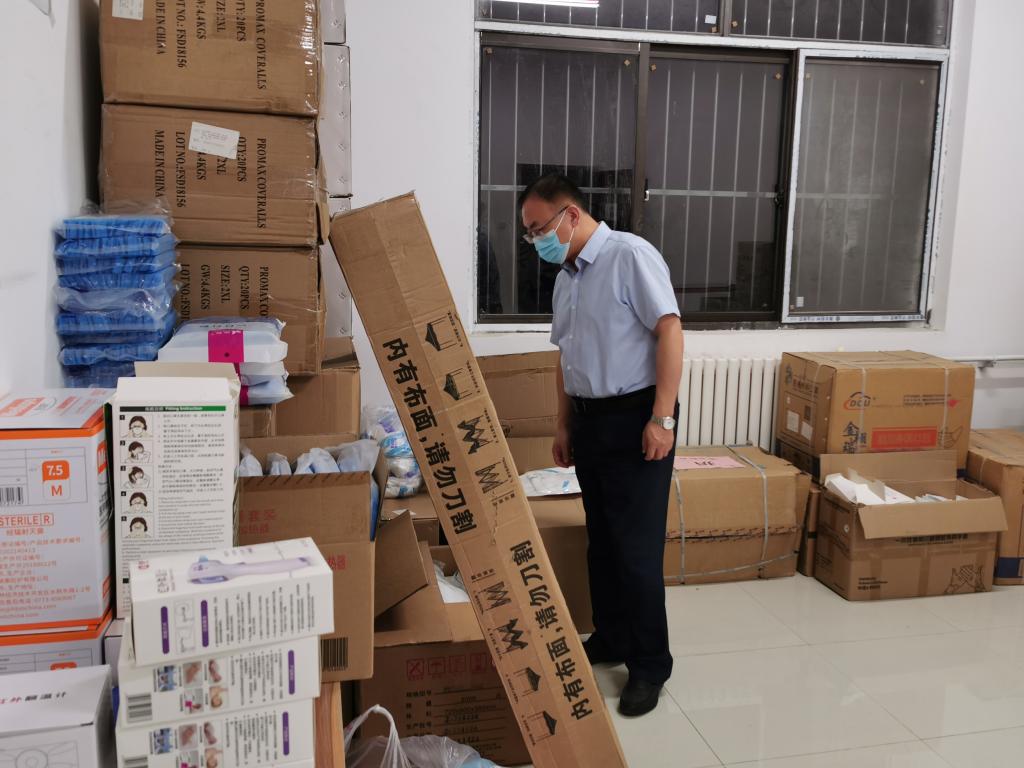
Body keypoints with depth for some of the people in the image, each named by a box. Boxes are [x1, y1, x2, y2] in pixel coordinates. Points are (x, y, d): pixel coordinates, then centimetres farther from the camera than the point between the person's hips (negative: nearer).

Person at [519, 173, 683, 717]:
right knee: (601, 540, 15)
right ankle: (610, 639, 30)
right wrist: (564, 426, 18)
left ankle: (650, 665, 10)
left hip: (635, 417, -8)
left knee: (636, 547, -3)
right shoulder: (565, 278, 14)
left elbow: (670, 331, -17)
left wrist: (662, 418, -21)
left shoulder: (630, 255, -11)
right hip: (588, 419, 8)